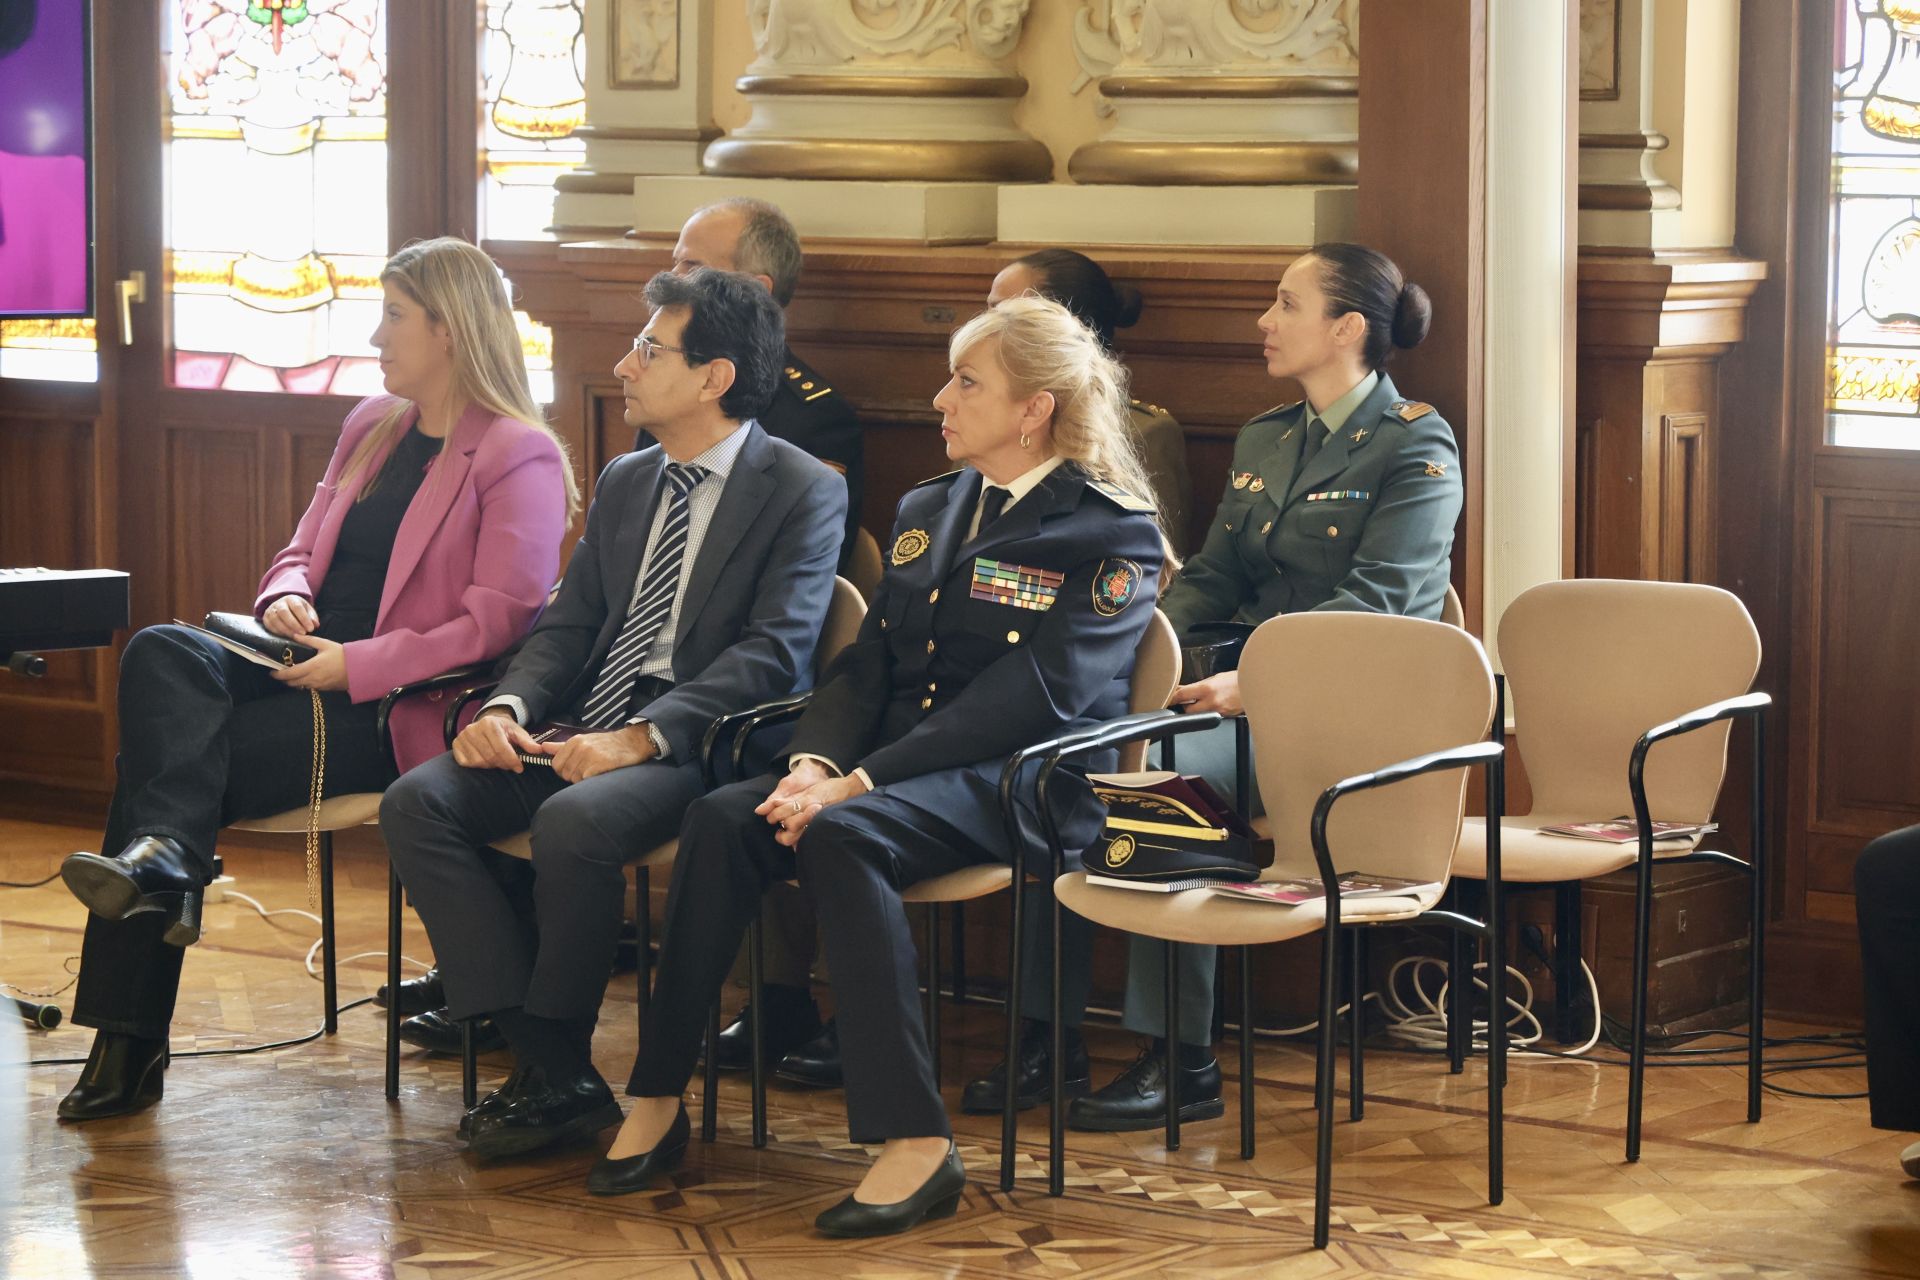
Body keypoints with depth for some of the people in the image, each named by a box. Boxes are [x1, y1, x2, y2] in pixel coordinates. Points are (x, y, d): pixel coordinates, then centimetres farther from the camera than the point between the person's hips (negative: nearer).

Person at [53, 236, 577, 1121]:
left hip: (391, 712, -7)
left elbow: (496, 624, -15)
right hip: (309, 669, 7)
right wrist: (285, 596, -2)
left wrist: (355, 667, -20)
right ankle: (165, 861, -39)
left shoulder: (519, 458, -7)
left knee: (171, 751, -24)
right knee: (160, 656, -25)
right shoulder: (371, 427, 19)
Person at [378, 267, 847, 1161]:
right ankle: (549, 1067, -17)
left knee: (573, 821, -36)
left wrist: (641, 736, -24)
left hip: (702, 749, -7)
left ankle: (554, 1067, -14)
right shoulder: (625, 483, 19)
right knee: (418, 802, -15)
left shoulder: (803, 492, -4)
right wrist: (509, 705, -4)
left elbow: (773, 654, -14)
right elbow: (568, 624, 18)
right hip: (588, 735, 7)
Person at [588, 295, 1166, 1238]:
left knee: (841, 838, -35)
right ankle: (657, 1102, -19)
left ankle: (916, 1143, -35)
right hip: (891, 766, 7)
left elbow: (1029, 698, -15)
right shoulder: (925, 511, 20)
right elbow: (866, 663, 16)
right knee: (722, 817, -22)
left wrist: (861, 782, -21)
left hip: (1013, 782, -7)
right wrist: (814, 762, -7)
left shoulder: (1110, 534, -4)